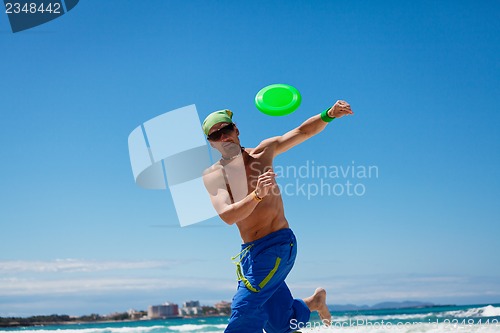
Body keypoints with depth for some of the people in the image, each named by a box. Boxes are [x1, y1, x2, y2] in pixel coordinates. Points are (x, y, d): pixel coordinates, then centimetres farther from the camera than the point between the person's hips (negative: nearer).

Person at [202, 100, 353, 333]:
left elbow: (304, 131, 6)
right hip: (250, 252, 3)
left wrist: (329, 114, -13)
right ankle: (315, 301, 38)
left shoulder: (262, 153, 1)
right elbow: (228, 216, -17)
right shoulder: (212, 176, -2)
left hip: (278, 244, -3)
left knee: (244, 308, -18)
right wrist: (257, 195, -34)